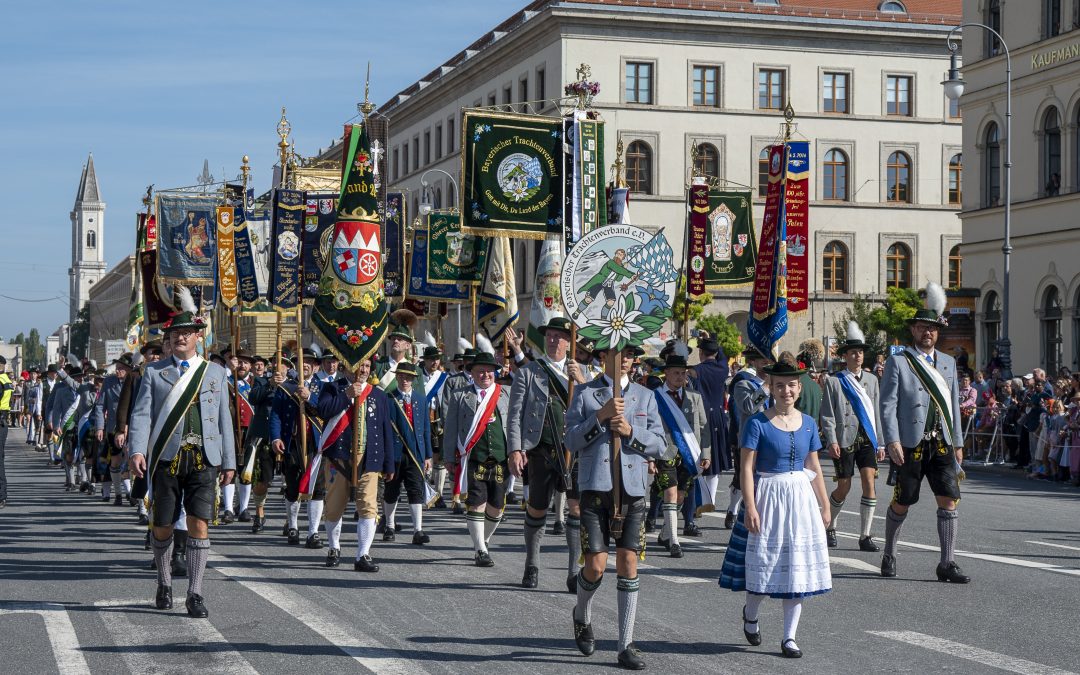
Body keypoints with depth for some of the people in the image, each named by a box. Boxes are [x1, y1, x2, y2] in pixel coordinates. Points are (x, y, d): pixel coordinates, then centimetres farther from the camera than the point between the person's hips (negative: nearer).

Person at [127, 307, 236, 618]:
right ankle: (164, 583, 29)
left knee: (199, 525, -8)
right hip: (166, 458, 0)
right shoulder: (154, 372, 8)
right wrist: (137, 450, -15)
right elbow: (141, 414, -1)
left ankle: (195, 595, -2)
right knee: (163, 526, 6)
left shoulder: (215, 372, 12)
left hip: (203, 459, 0)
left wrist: (229, 462, 10)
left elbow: (224, 419, 13)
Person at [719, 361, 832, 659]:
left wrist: (825, 505, 13)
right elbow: (747, 467, -10)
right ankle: (751, 613, 33)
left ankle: (789, 636, 11)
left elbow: (814, 468, 13)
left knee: (798, 566, 4)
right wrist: (750, 507, -17)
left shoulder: (808, 423, 7)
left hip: (801, 499, 4)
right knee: (764, 560, 2)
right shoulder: (757, 423, -8)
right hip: (768, 497, -4)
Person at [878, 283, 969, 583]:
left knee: (949, 499, -6)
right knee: (902, 503, 5)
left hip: (942, 443, 4)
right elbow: (888, 404, -6)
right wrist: (892, 441, -15)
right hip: (910, 444, -4)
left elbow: (953, 404, 20)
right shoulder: (898, 362, 0)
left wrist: (957, 442, 16)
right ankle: (889, 555, 25)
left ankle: (946, 564, -3)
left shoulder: (948, 363, 16)